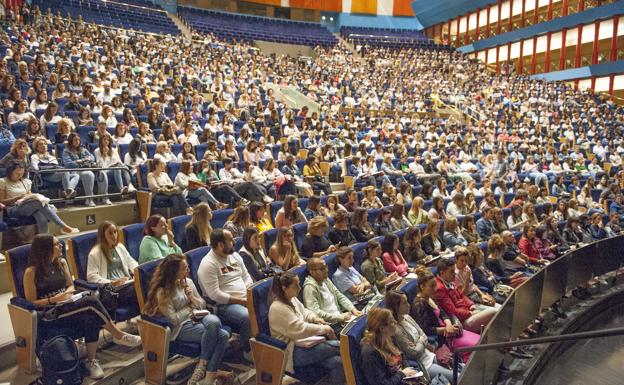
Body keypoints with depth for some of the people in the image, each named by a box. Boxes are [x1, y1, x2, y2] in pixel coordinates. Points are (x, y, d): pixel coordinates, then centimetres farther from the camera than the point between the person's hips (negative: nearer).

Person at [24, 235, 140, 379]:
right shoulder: (31, 271, -8)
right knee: (91, 302, -30)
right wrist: (54, 299, -21)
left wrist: (67, 293, -5)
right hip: (47, 314, -6)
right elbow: (30, 303, -7)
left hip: (65, 306, 6)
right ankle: (119, 336, -16)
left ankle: (91, 360, -21)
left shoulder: (61, 262, 9)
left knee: (91, 319, -31)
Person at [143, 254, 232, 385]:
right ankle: (210, 371, -14)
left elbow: (202, 305, 13)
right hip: (181, 326, -6)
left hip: (197, 317, 6)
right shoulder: (162, 292, -10)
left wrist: (193, 298, -7)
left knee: (214, 321, -34)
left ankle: (202, 366, -21)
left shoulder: (188, 281, 8)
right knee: (222, 335, -29)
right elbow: (174, 319, -13)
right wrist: (190, 307, -4)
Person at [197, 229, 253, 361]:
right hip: (224, 305, -7)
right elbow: (215, 295, -19)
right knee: (248, 317, -33)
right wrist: (241, 301, -18)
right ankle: (249, 351, -9)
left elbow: (247, 277, 18)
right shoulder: (208, 264, -14)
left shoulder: (234, 255, 11)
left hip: (246, 299, 7)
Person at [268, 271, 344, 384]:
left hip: (302, 343, 9)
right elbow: (301, 329, -25)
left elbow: (304, 312, 25)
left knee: (337, 362, -16)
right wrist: (324, 329, -16)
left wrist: (314, 318, 3)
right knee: (340, 346, -17)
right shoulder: (278, 308, -21)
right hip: (293, 353, -9)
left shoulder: (292, 299, 7)